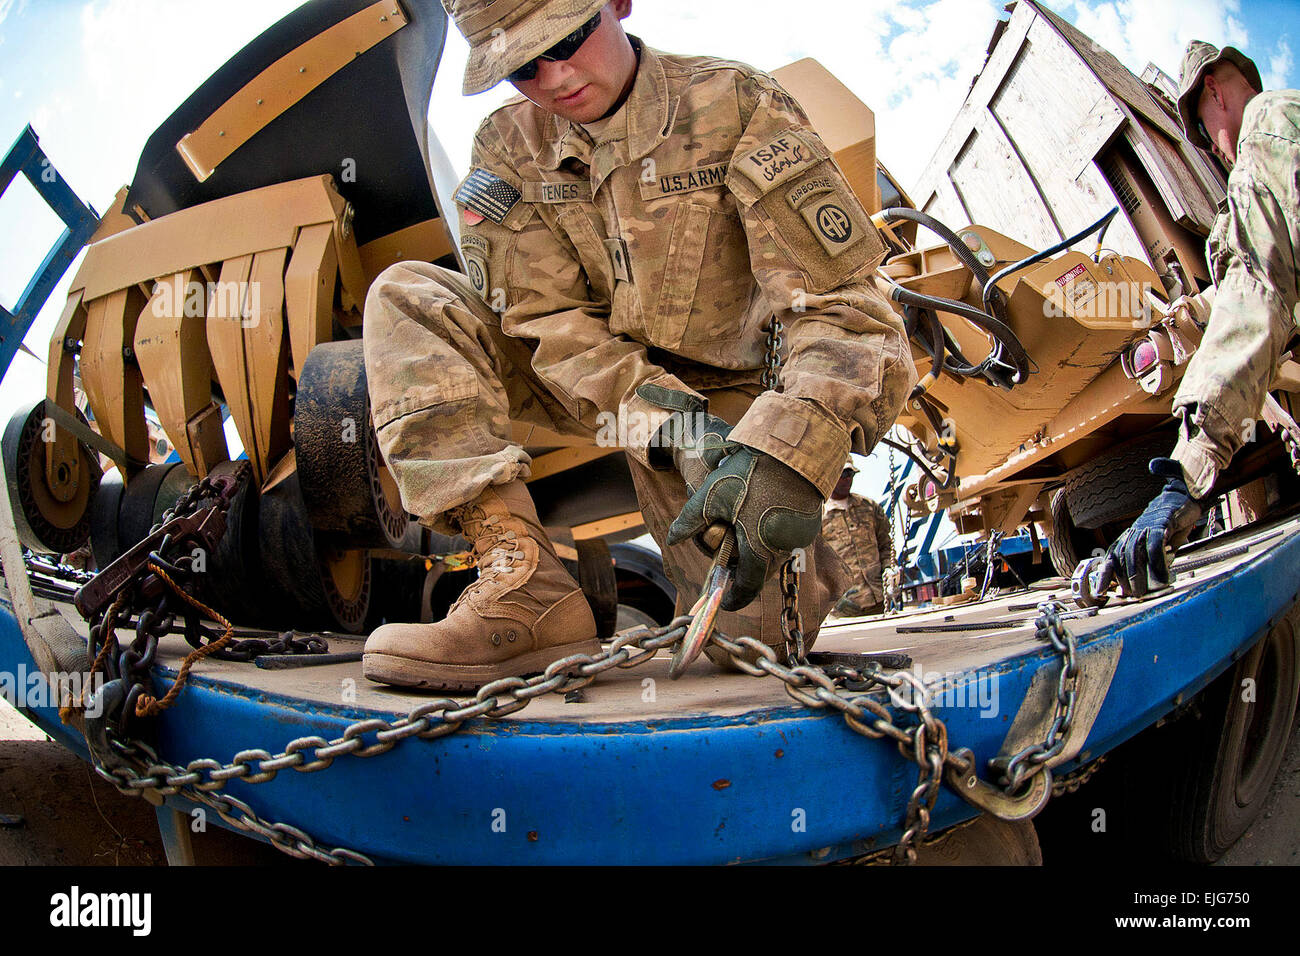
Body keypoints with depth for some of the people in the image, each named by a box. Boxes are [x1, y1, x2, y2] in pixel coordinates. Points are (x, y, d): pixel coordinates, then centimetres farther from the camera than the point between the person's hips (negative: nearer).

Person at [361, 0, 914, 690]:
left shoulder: (736, 107, -14)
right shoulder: (508, 147, -3)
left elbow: (843, 305, -22)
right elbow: (556, 325, -11)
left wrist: (784, 453, -41)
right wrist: (678, 431, -30)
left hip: (724, 391, -3)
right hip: (595, 392, 4)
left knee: (751, 632, -22)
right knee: (406, 300, -16)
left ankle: (808, 564, 19)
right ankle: (527, 592, -27)